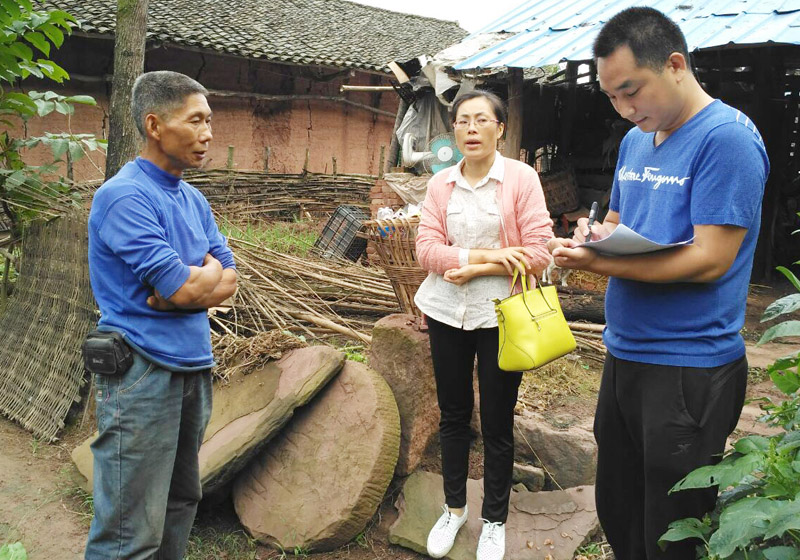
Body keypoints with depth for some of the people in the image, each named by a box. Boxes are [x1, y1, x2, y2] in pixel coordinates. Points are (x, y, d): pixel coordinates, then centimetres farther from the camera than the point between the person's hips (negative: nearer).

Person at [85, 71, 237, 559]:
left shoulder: (194, 200, 12)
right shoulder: (124, 196, -14)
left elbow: (228, 282, 8)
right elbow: (182, 286, -20)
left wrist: (187, 285, -11)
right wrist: (209, 269, 1)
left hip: (195, 366, 8)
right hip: (143, 369, -8)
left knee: (181, 504, 17)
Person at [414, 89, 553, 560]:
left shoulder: (522, 178, -7)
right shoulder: (440, 184, 3)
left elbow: (538, 254, -13)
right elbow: (427, 249, -5)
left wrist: (474, 269, -14)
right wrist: (486, 255, -18)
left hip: (499, 315, -3)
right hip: (447, 313, 3)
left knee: (497, 423, 7)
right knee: (453, 415, 15)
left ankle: (495, 521, 26)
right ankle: (455, 507, 35)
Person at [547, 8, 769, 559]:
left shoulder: (727, 137, -16)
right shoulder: (636, 140, 10)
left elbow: (709, 259, -21)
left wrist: (600, 263, -27)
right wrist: (596, 235, -4)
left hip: (691, 369, -8)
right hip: (625, 353, 8)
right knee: (616, 513, 20)